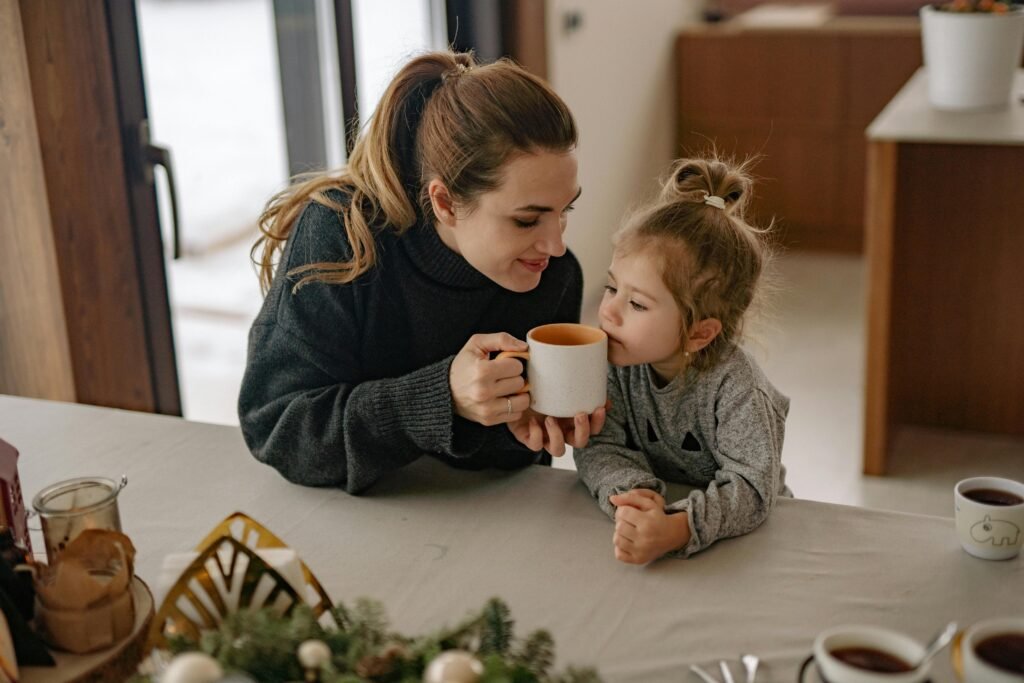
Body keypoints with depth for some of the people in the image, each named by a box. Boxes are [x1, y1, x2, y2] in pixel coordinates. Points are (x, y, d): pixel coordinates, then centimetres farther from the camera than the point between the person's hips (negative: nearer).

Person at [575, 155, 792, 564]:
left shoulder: (733, 388, -22)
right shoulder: (615, 361, -10)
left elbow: (750, 487, -26)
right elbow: (600, 447, -12)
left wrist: (676, 530, -42)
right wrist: (631, 492, -33)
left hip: (739, 533, -3)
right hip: (652, 514, 3)